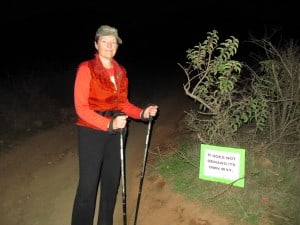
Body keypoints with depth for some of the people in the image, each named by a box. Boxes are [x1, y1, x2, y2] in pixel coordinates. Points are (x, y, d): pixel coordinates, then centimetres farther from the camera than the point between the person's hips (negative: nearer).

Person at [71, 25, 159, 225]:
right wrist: (109, 123, -29)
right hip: (91, 132, -6)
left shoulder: (120, 71, 6)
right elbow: (81, 107, -17)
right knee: (88, 184, -3)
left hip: (114, 131, 6)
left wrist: (142, 113, -5)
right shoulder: (86, 68, -12)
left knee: (112, 181, 14)